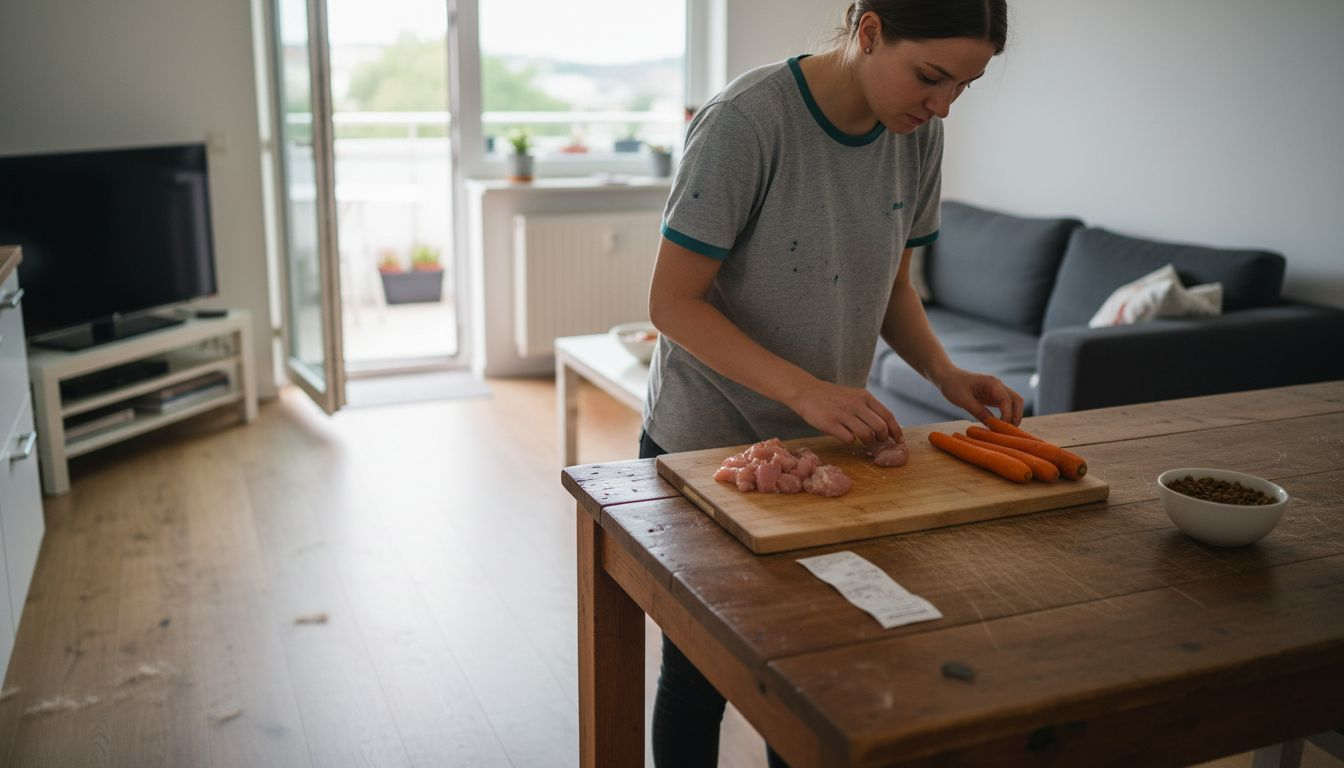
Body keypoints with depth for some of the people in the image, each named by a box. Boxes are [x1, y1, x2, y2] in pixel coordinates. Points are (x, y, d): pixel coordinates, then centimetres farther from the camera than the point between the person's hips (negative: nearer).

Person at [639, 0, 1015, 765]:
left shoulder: (918, 135, -3)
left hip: (825, 442, 5)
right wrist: (804, 390, -31)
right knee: (701, 675, 11)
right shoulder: (746, 121, -23)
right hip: (707, 443, -5)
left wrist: (945, 372, -9)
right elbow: (673, 303, -21)